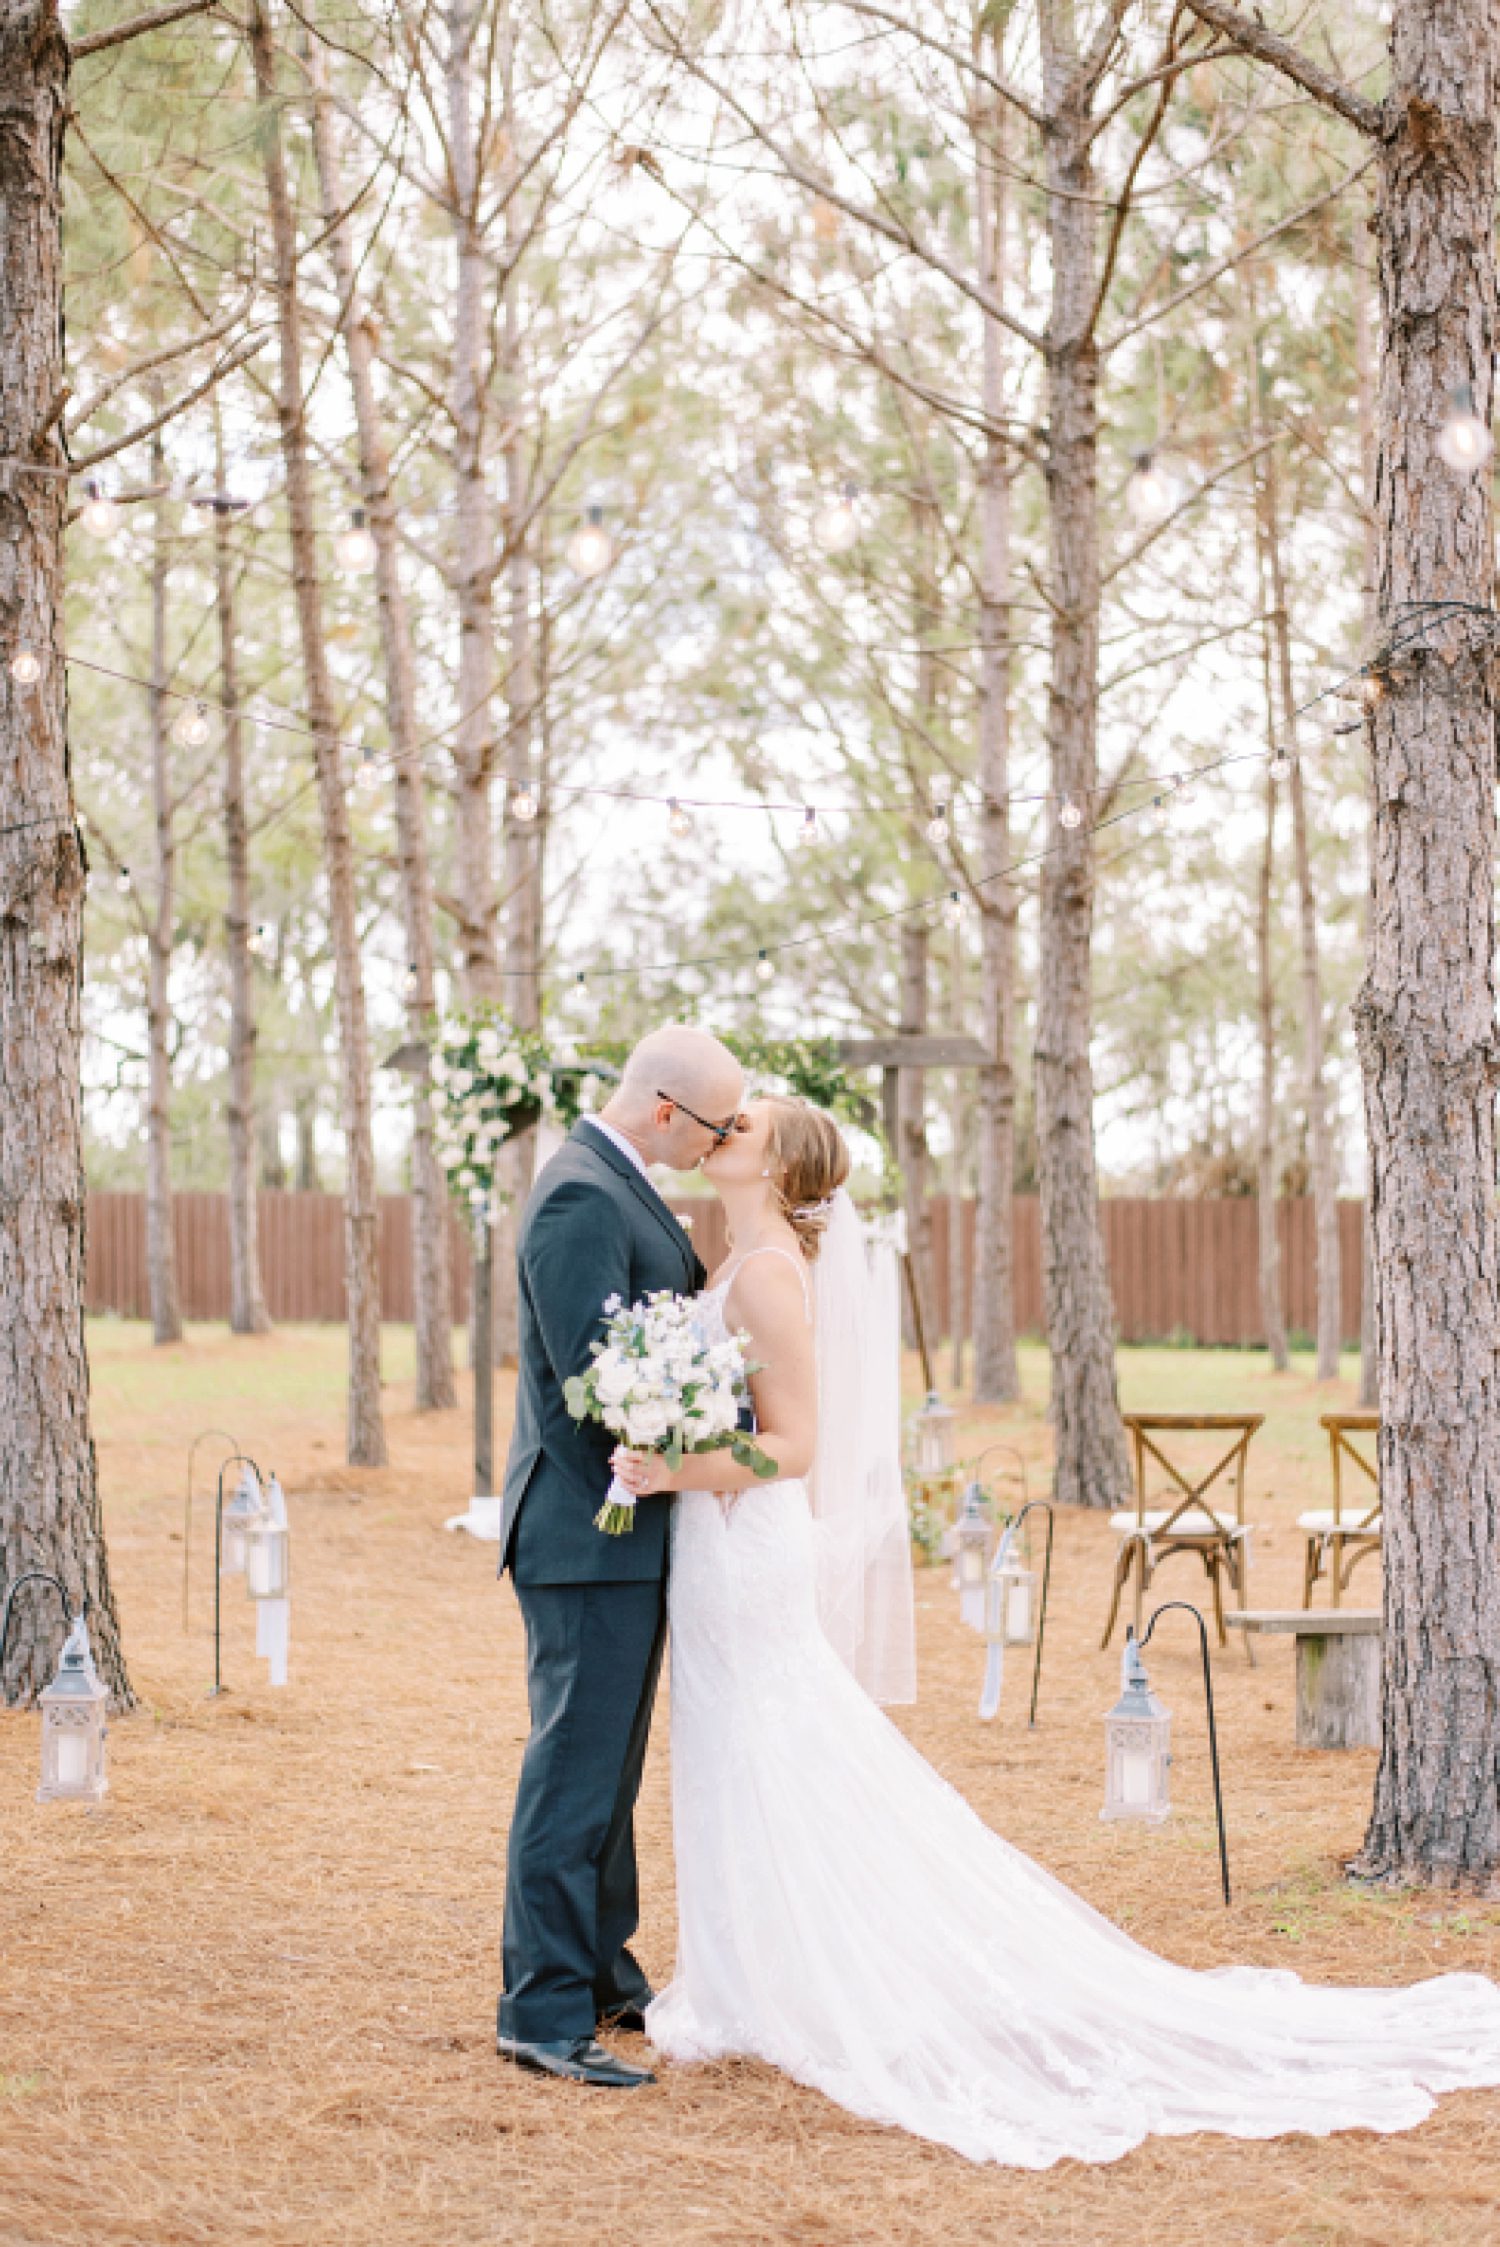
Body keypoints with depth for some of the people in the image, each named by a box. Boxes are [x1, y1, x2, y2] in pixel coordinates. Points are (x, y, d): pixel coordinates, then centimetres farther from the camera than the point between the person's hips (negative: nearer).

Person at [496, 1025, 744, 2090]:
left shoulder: (623, 1187, 13)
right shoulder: (581, 1200, -19)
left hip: (625, 1531, 11)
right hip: (591, 1532, -11)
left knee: (608, 1768, 18)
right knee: (577, 1771, -7)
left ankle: (602, 1973, 29)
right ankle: (544, 2012, -2)